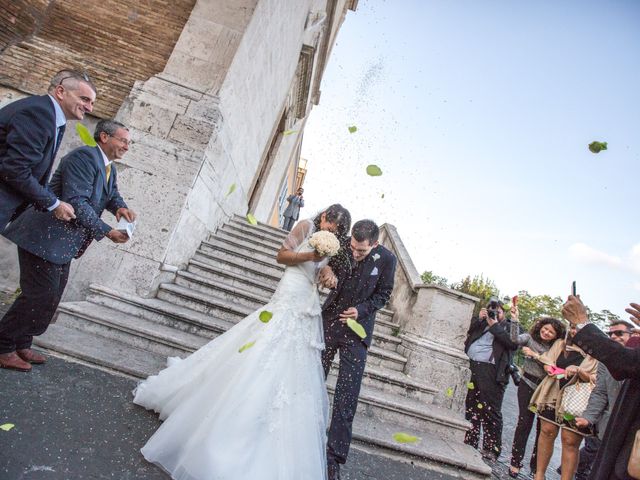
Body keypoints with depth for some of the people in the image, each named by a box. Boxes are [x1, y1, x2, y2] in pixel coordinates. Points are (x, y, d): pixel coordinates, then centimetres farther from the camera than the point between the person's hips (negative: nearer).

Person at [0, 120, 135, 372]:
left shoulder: (109, 168, 14)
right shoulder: (85, 156, -17)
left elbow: (112, 195, 15)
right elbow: (76, 202, -25)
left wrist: (120, 207, -9)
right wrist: (107, 232, -22)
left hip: (64, 244, 10)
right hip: (44, 239, -10)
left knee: (51, 298, 14)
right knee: (41, 296, -6)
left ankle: (21, 345, 27)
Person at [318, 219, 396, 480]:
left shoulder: (387, 259, -13)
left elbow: (383, 294, -1)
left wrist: (361, 309, -17)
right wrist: (326, 268, -16)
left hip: (356, 331, -2)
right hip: (329, 321, 2)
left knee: (346, 397, -2)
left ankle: (334, 458, 13)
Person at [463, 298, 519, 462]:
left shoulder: (510, 326, 9)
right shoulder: (483, 323, 20)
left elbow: (513, 343, -9)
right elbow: (468, 333, 12)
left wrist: (494, 325, -8)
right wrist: (479, 318, 1)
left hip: (491, 371, -4)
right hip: (472, 367, 5)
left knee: (490, 411, -3)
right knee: (471, 408, 11)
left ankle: (491, 449, 7)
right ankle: (469, 442, 23)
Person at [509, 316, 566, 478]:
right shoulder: (530, 338, -4)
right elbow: (515, 339, -24)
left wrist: (535, 354, -18)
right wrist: (515, 319, -33)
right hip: (528, 385, -2)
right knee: (524, 422, -6)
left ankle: (536, 464, 25)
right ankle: (516, 462, 4)